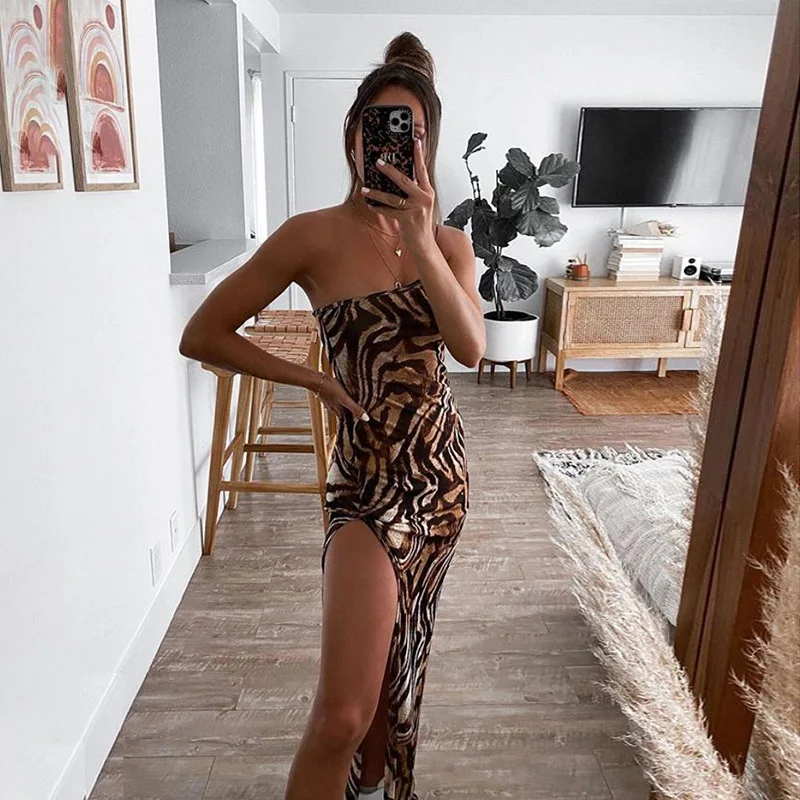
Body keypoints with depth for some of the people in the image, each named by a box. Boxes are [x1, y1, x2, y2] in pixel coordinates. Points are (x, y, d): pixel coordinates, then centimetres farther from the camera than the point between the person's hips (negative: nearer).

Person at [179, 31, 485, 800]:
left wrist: (421, 239, -23)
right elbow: (201, 335, -7)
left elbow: (471, 347, -14)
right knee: (341, 713, -11)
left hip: (442, 467, 5)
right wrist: (314, 379, -7)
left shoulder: (449, 240, 3)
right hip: (368, 475, -5)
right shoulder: (313, 235, -10)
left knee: (400, 651, 23)